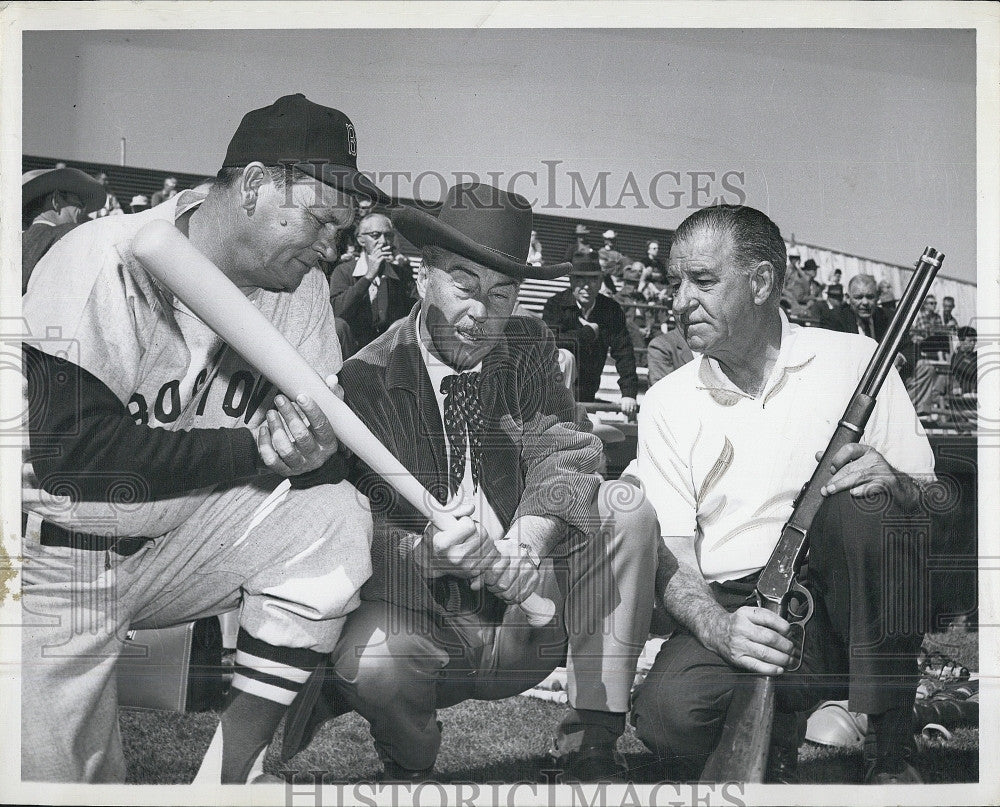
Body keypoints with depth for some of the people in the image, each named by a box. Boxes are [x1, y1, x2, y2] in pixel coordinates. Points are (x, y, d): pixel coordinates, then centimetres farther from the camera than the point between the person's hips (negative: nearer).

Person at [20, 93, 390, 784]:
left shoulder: (301, 287, -3)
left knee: (336, 518, -19)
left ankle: (233, 772, -11)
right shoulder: (102, 265, -20)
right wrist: (252, 448, -26)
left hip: (186, 535, 5)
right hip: (60, 559, -5)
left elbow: (333, 447, 0)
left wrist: (314, 448, -26)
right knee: (60, 775, -13)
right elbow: (74, 452, -28)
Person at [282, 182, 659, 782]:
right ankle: (410, 767, 4)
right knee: (370, 664, -35)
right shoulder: (366, 377, -10)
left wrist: (530, 537, -30)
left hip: (528, 607, 4)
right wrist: (426, 554, -36)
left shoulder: (530, 348, 3)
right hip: (421, 614, -3)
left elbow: (564, 451, -9)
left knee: (626, 508, -16)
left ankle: (592, 738, -10)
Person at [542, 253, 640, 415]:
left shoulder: (611, 309, -1)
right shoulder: (555, 304, -9)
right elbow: (551, 341, -24)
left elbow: (624, 351, -4)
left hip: (587, 394, 2)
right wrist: (589, 332, -15)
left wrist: (629, 394, -13)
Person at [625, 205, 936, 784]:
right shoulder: (668, 404, 7)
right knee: (668, 713, -31)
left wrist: (894, 484, -19)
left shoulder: (854, 361, 5)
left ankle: (890, 753, -18)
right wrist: (718, 627, -21)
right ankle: (776, 734, 4)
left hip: (844, 602, 0)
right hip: (736, 611, 0)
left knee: (858, 500, -31)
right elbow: (671, 554, 0)